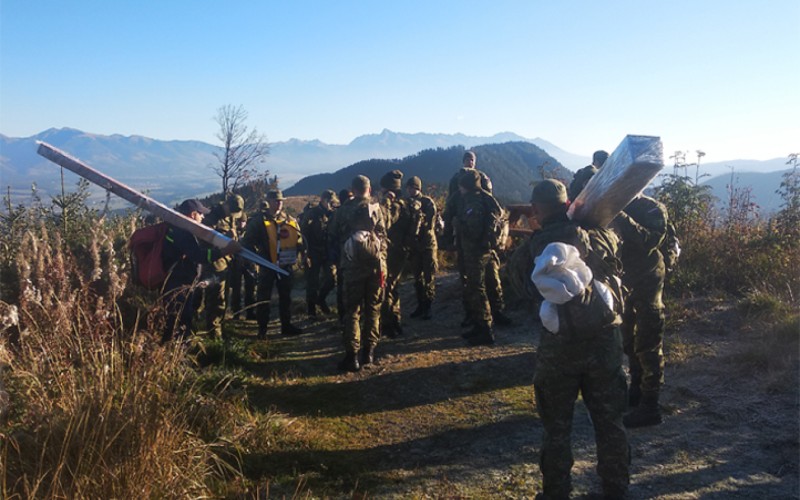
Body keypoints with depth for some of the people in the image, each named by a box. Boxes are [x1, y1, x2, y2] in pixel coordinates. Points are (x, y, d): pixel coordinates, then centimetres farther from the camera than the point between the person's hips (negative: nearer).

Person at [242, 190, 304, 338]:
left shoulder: (290, 220, 4)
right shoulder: (259, 220, -7)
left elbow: (299, 240, 7)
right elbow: (248, 241, -8)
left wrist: (295, 255, -7)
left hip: (286, 265, 4)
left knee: (285, 296, 14)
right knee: (263, 297, 3)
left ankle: (286, 325, 26)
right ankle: (262, 328, 14)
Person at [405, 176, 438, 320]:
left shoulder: (428, 202, -6)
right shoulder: (406, 203, 7)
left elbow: (430, 222, -17)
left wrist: (418, 212, -27)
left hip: (427, 243, -5)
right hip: (413, 244, 5)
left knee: (429, 276, 0)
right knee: (417, 276, 11)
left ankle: (427, 306, 6)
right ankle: (420, 304, 20)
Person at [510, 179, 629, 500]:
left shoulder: (536, 245, -9)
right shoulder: (601, 235, -2)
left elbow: (523, 288, 1)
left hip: (559, 344, -2)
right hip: (605, 340, 3)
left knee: (557, 428, 13)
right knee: (610, 422, 16)